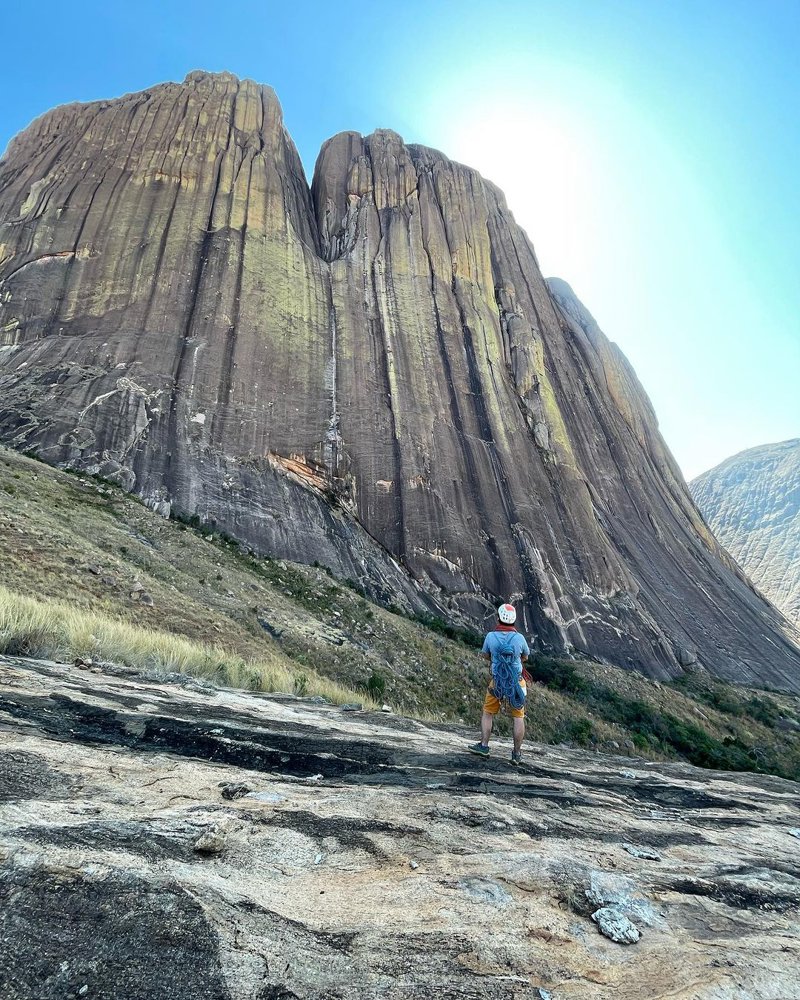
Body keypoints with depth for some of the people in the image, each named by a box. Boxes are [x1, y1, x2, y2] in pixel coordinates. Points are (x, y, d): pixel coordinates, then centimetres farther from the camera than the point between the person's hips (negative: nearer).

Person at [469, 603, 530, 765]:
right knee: (518, 717, 10)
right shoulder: (519, 638, -13)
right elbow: (525, 657, 7)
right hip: (516, 682, 0)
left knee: (487, 713, 17)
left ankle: (484, 746, 17)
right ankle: (517, 754, 15)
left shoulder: (491, 636, -12)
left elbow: (485, 656, 7)